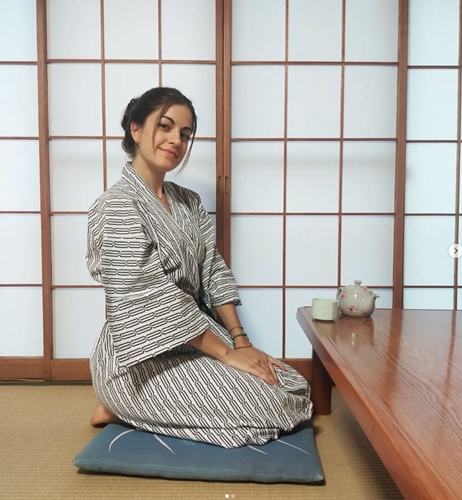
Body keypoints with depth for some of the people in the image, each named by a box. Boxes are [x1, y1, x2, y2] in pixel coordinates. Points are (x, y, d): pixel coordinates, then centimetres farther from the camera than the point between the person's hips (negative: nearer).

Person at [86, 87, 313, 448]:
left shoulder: (188, 202, 10)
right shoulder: (117, 206, -15)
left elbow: (214, 273, 6)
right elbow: (152, 300, -21)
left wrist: (241, 340, -5)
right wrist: (227, 353, -19)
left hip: (193, 338, 8)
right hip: (142, 355, -8)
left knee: (295, 388, 0)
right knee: (266, 404, -15)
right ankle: (126, 408, 1)